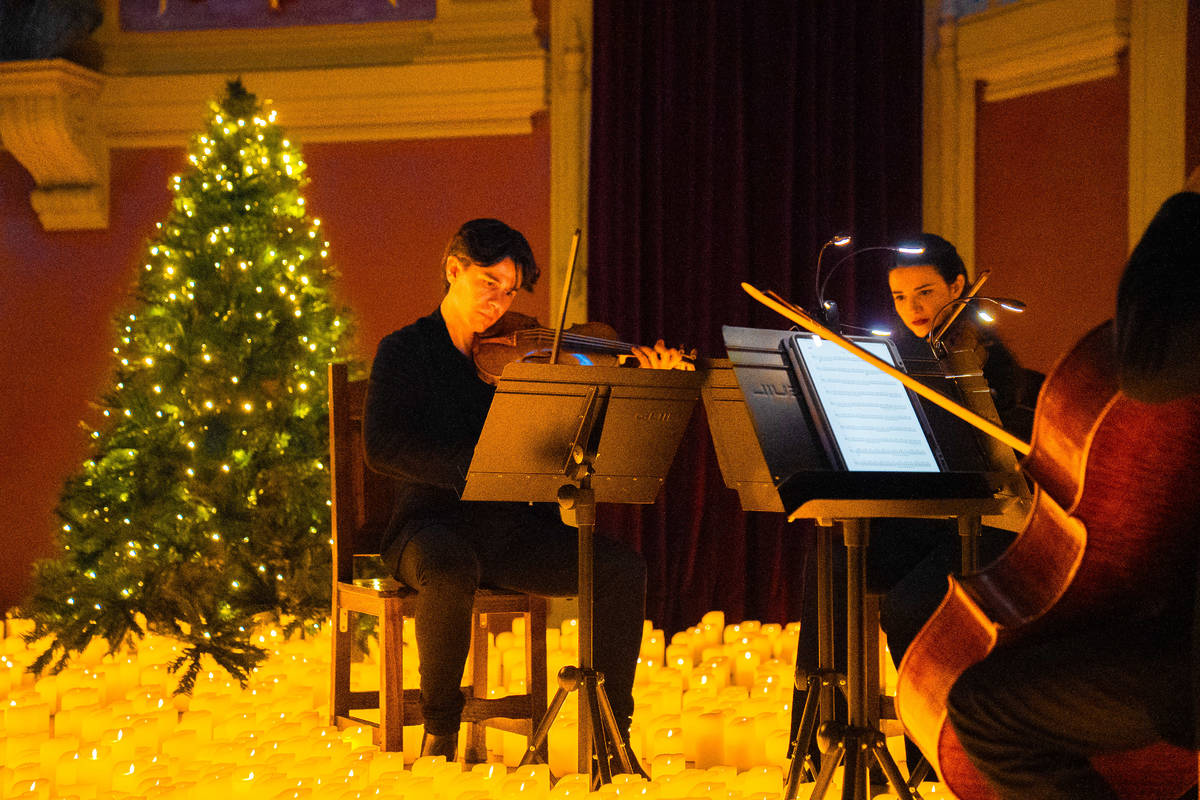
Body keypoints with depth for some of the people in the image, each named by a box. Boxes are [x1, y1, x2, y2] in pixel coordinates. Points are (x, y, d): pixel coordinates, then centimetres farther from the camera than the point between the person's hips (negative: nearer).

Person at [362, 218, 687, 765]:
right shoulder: (405, 352, 2)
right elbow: (382, 446, -14)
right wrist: (469, 468, -26)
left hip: (518, 530, 4)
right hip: (435, 521, -3)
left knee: (623, 569, -18)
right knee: (451, 570, -38)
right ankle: (439, 732, -19)